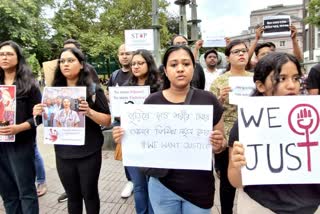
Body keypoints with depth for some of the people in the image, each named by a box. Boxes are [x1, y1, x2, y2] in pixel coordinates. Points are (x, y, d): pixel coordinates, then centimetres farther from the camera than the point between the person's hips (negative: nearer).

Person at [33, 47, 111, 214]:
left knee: (89, 194, 11)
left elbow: (107, 120, -8)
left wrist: (89, 112, -25)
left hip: (88, 153, -3)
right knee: (72, 196, 16)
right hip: (63, 153, 3)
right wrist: (40, 114, -10)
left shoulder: (93, 89, -7)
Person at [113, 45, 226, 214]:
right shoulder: (152, 101, -6)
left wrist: (218, 145, -20)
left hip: (199, 188, 0)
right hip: (162, 186, 1)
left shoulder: (208, 100, -7)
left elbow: (222, 144, 1)